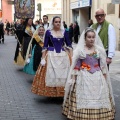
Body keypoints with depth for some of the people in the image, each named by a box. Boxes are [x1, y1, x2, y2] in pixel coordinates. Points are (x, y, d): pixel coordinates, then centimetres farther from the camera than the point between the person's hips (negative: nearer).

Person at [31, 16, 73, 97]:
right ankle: (51, 92, 13)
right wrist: (43, 58, -6)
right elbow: (45, 46, 0)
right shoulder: (48, 32, -1)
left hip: (63, 56, 2)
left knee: (63, 75, 4)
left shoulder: (64, 32, 4)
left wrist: (72, 57, -4)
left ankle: (63, 93, 15)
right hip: (51, 56, -2)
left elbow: (69, 45, 6)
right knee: (51, 75, 1)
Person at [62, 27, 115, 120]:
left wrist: (104, 79, 4)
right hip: (84, 77, -2)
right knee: (84, 98, -2)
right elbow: (75, 66, 0)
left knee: (99, 97, 1)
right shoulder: (79, 50, -2)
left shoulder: (100, 50, 3)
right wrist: (73, 78, -2)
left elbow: (103, 66, 6)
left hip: (97, 77, 2)